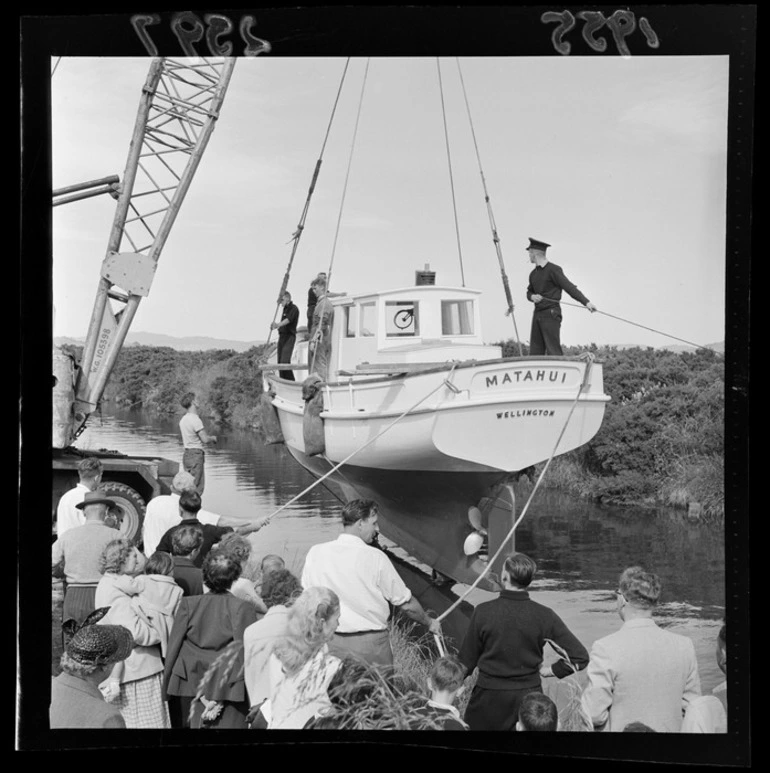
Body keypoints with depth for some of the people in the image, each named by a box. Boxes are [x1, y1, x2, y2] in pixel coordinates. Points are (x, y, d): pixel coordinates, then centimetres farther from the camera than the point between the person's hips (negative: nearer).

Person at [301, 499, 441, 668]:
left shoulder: (315, 553, -2)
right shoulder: (374, 557, -11)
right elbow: (405, 603, -2)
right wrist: (429, 623, 14)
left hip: (330, 641, 4)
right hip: (370, 642, -4)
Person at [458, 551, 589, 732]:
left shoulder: (483, 611, -12)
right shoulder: (543, 615, -9)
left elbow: (467, 662, -4)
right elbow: (580, 657, -10)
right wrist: (549, 671, 2)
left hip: (490, 697, -1)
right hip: (529, 695, 2)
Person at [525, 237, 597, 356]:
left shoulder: (553, 270, -8)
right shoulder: (534, 274, 16)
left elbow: (569, 287, -15)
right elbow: (529, 292, 26)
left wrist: (586, 302, -26)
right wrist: (532, 296, 1)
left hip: (551, 314, -7)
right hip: (537, 314, 7)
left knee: (553, 352, -14)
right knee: (535, 353, 2)